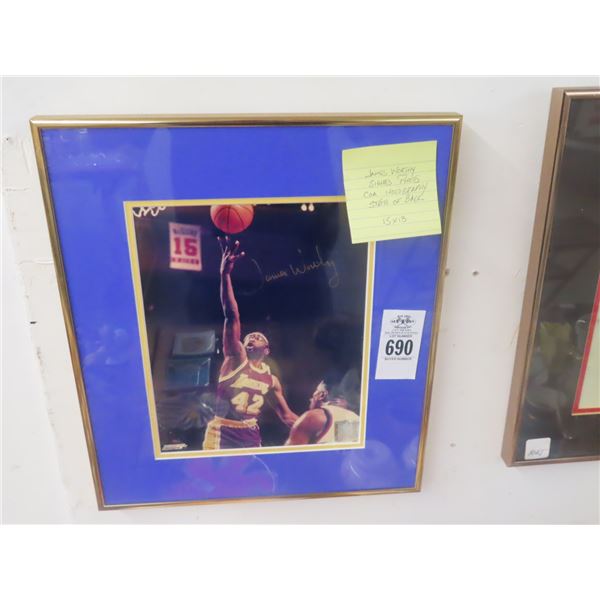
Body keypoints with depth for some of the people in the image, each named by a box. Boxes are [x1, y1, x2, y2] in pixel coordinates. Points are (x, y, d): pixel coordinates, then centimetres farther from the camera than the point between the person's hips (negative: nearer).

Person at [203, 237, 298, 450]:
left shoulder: (272, 380, 11)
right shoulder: (236, 358, -2)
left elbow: (287, 416, 19)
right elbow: (231, 315, -15)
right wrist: (225, 274, -26)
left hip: (251, 435, 5)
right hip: (223, 433, -5)